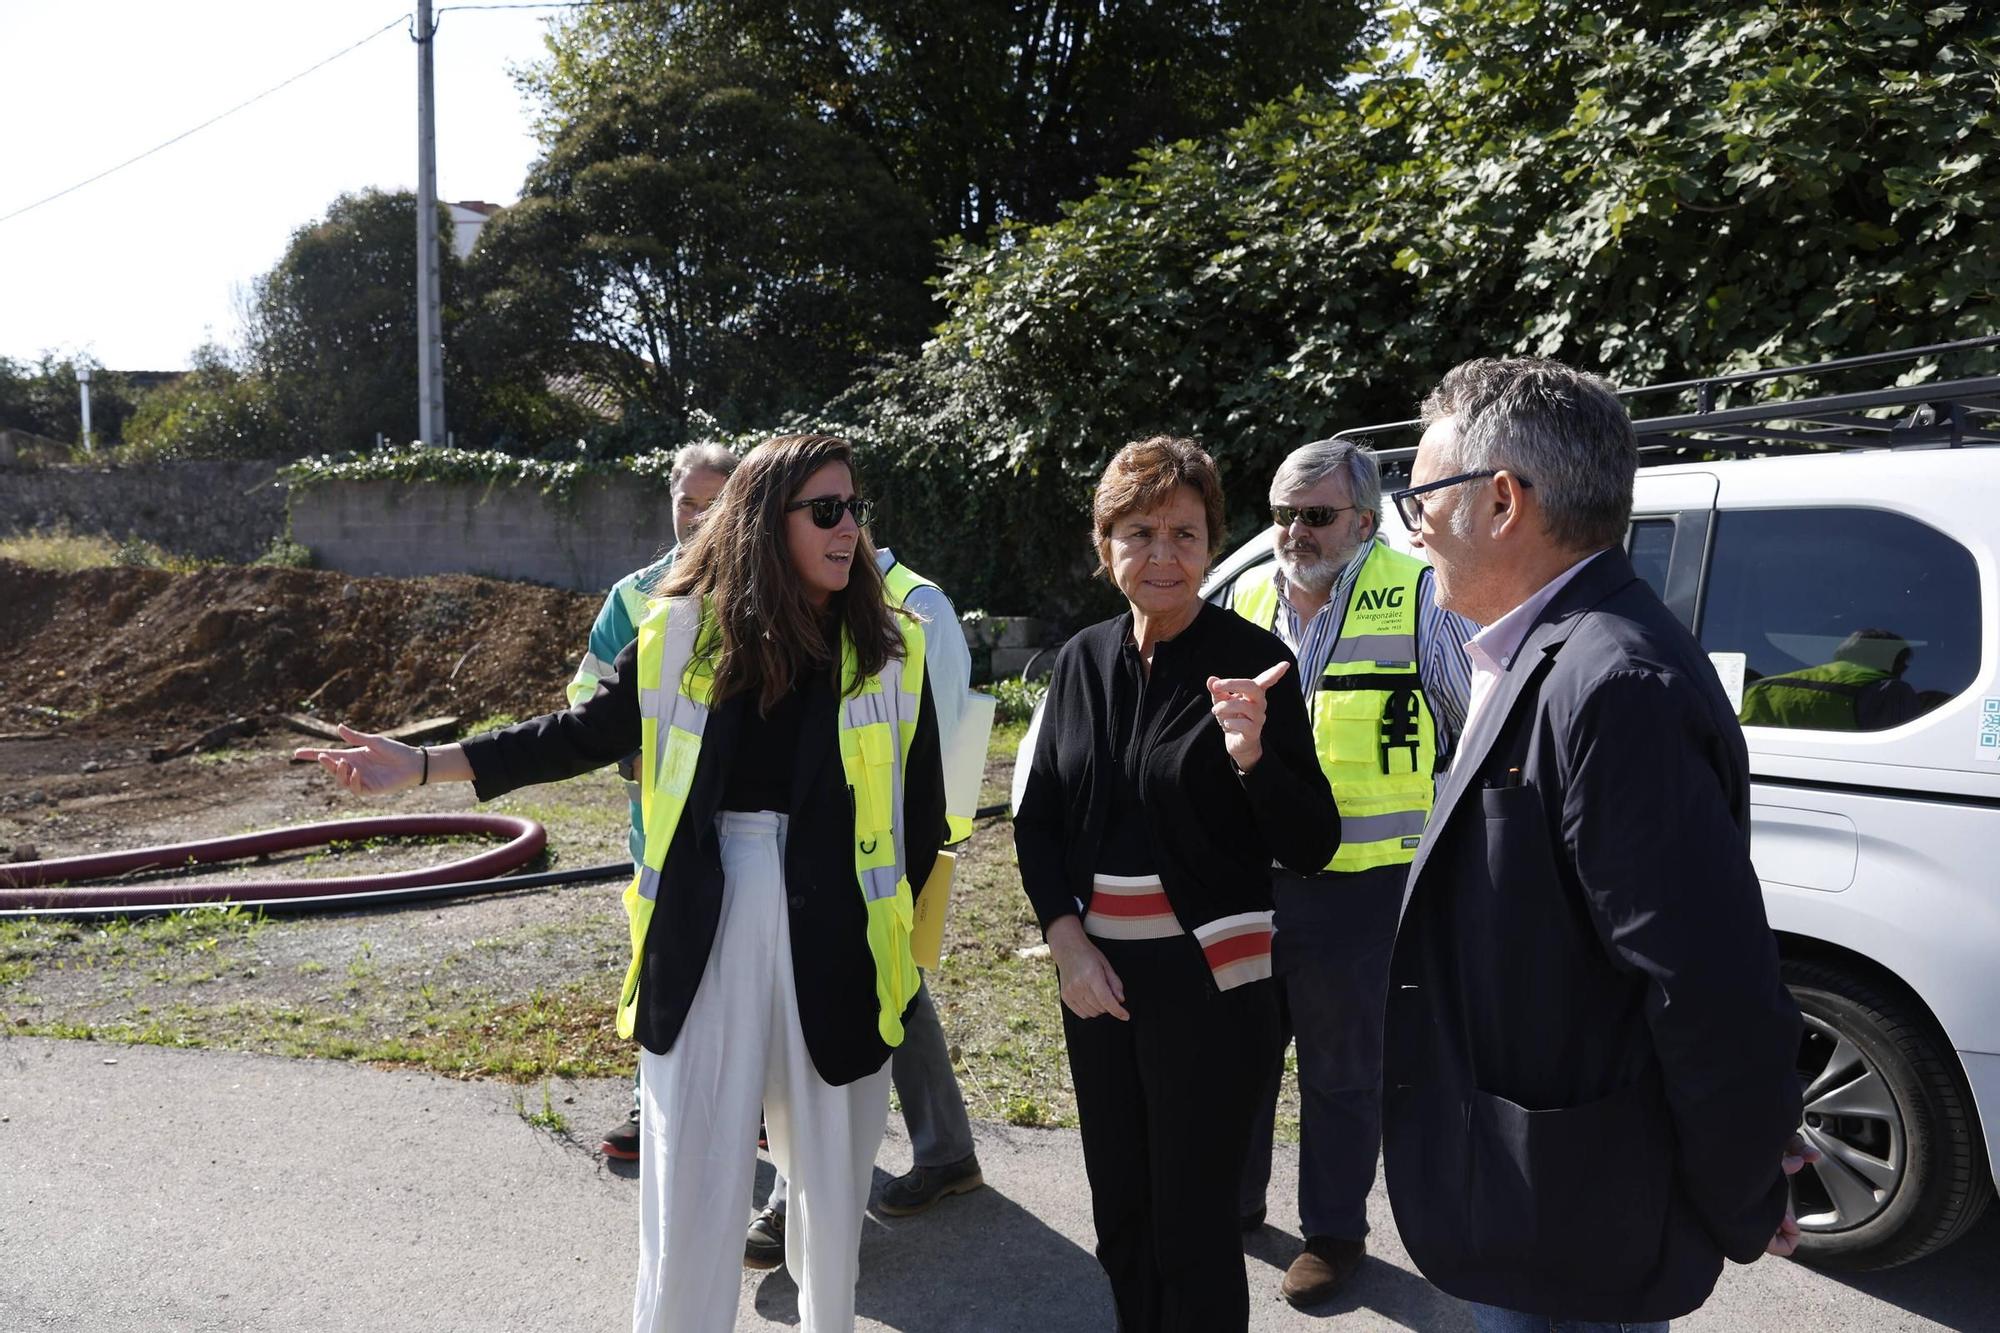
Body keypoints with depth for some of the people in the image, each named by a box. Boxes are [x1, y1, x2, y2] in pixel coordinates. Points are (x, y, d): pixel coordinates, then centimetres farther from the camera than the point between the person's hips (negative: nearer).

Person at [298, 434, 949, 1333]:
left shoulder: (892, 649, -2)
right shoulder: (679, 632, -2)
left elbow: (921, 806, 3)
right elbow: (588, 733, 8)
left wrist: (899, 936, 1)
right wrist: (424, 765, 4)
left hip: (836, 936, 1)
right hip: (702, 931, 0)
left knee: (832, 1165, 16)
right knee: (690, 1170, 9)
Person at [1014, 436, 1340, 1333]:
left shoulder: (1251, 661, -11)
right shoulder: (1082, 661, 3)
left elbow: (1312, 848, -12)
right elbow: (1037, 821, 9)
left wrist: (1251, 754, -30)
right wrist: (1068, 941, -4)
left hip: (1208, 979, -5)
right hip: (1096, 973, 5)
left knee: (1191, 1226, 5)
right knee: (1120, 1220, 17)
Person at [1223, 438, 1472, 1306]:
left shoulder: (1419, 600, -8)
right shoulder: (1243, 604, 7)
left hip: (1359, 884, -4)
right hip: (1247, 876, 5)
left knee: (1340, 1074, 11)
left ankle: (1334, 1233, 30)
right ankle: (1230, 1202, 38)